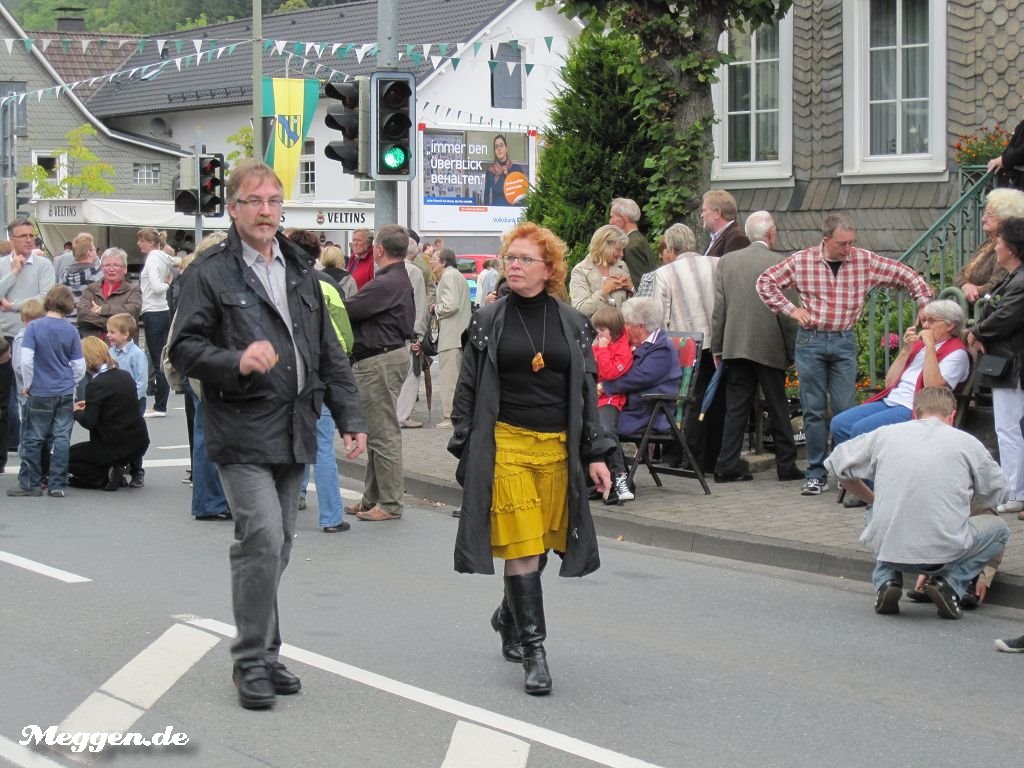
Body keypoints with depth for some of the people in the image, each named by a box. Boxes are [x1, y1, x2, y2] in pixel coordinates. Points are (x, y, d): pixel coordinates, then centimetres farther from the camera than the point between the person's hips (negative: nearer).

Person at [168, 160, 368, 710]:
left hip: (294, 431, 6)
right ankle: (252, 660, -3)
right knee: (263, 539, -15)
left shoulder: (300, 272, 16)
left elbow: (329, 353, 19)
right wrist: (237, 362, -24)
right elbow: (184, 349, -7)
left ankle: (264, 654, 21)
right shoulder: (210, 273, -3)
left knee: (277, 546, 10)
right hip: (242, 431, -6)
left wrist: (350, 418, 13)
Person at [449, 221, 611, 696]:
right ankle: (534, 652, -5)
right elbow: (467, 389, 6)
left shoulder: (572, 324, 9)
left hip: (558, 447, 2)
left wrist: (595, 454, 5)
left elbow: (586, 390, 11)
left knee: (538, 544, 8)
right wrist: (465, 450, 0)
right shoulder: (488, 322, 4)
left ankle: (508, 617, 34)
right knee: (520, 547, -7)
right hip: (506, 444, -2)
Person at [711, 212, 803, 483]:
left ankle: (727, 466, 1)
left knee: (736, 409, 6)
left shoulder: (726, 261, 3)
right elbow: (786, 311, -8)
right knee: (778, 409, 7)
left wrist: (717, 347, 8)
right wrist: (793, 350, 1)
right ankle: (786, 465, 12)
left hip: (735, 346, 3)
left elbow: (719, 308, 3)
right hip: (769, 348, -3)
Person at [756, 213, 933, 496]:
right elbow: (766, 282, 6)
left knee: (845, 409, -2)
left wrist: (925, 303, -3)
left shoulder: (864, 261, 0)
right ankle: (816, 474, 7)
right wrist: (790, 309, -1)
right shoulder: (801, 261, -2)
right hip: (810, 339, 0)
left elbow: (906, 276, 6)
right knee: (813, 409, 1)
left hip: (844, 342, 0)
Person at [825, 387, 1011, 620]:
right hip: (945, 552, -2)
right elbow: (998, 493, 17)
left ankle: (886, 580, 11)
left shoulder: (884, 434, 9)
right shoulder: (967, 443, 5)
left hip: (887, 548, 2)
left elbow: (837, 463, 18)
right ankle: (950, 583, 4)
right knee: (998, 528, 26)